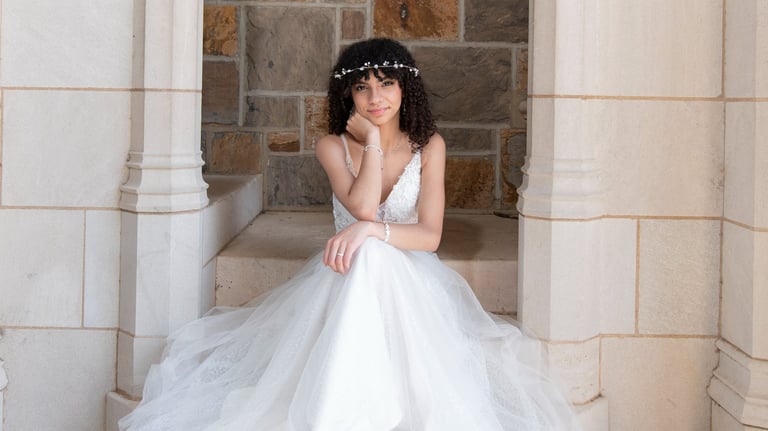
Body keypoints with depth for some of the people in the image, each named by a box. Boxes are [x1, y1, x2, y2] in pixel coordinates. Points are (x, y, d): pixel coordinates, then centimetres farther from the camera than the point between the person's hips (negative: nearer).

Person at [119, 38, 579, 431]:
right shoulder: (334, 146, -1)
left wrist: (372, 230, -26)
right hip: (349, 275, 1)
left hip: (413, 278, 0)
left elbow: (430, 235, -10)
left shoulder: (429, 146, -1)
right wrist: (373, 140, -13)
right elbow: (363, 207, -19)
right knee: (366, 261, -35)